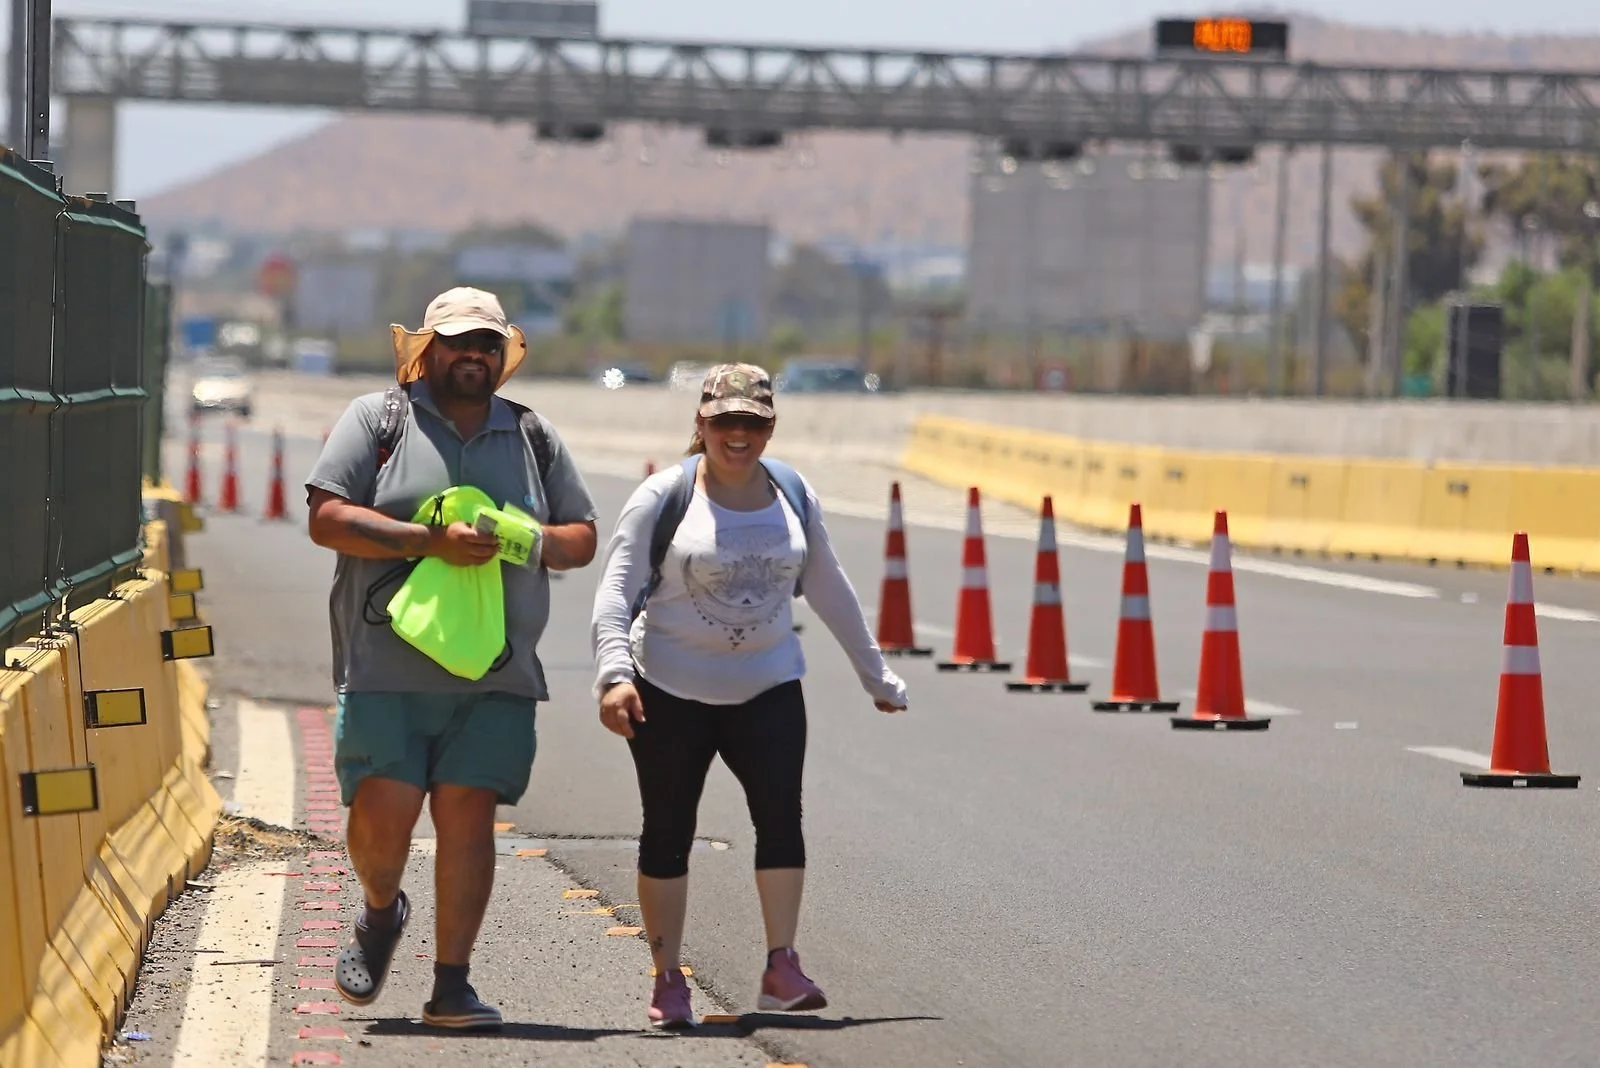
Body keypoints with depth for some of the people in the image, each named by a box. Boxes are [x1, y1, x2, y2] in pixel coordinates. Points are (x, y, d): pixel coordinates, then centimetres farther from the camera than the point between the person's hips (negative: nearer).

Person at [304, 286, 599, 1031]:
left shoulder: (533, 437, 16)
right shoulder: (377, 420, 5)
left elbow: (582, 539, 19)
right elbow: (327, 519, -6)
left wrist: (532, 539, -4)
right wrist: (431, 543, -16)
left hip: (496, 671, 2)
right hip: (387, 665, -2)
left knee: (467, 812, -6)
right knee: (383, 809, -9)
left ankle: (451, 985, -1)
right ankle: (380, 913, 24)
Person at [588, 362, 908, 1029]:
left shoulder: (794, 496, 6)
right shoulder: (664, 497, -6)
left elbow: (830, 591, 17)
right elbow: (616, 592, -11)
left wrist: (876, 675, 21)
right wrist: (614, 673, -26)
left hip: (768, 688, 2)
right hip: (671, 692, -2)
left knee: (781, 814, -13)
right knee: (668, 832, 2)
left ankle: (782, 968, -11)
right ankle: (668, 980, 10)